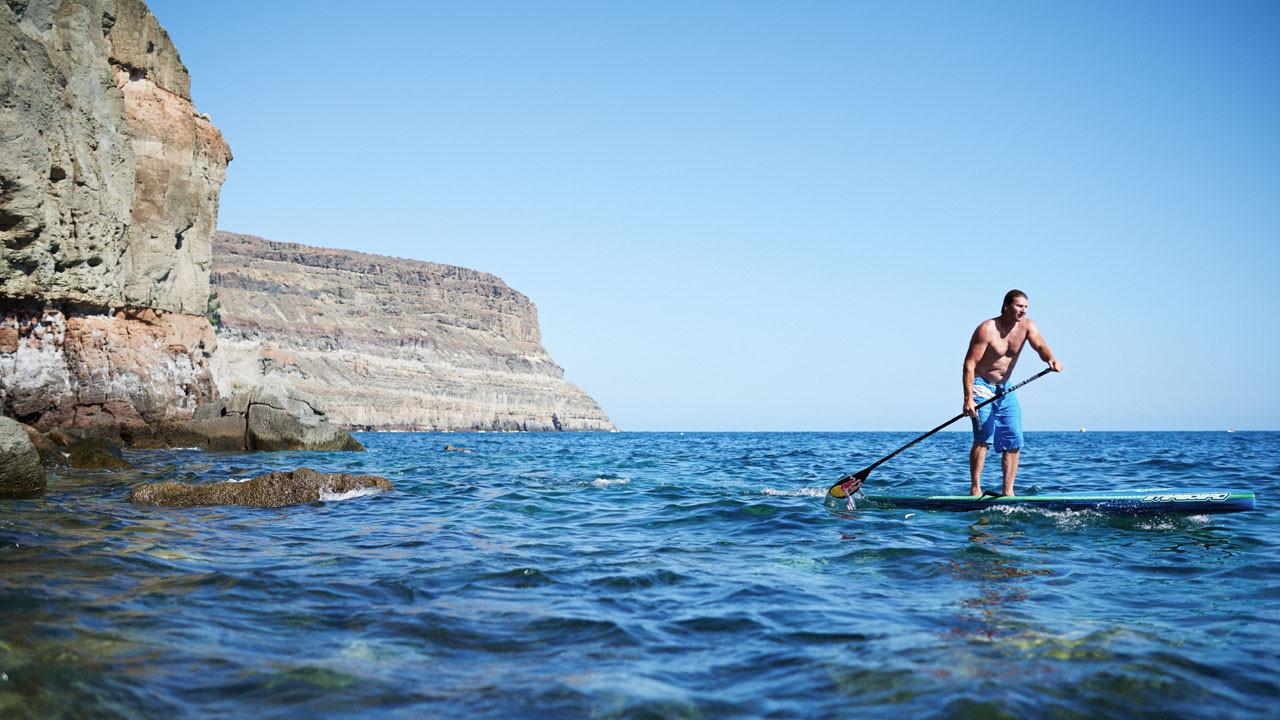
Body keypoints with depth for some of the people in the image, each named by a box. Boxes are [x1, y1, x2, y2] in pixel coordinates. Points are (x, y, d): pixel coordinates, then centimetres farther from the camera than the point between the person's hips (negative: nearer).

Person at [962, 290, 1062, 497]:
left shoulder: (1026, 326, -3)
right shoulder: (987, 329, -18)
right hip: (981, 386, -6)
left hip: (1005, 389, 6)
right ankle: (975, 489, -14)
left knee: (1013, 441, 0)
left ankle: (1008, 492, 6)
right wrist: (968, 398, -30)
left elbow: (1040, 346, -20)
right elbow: (969, 364, -20)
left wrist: (1051, 359, -45)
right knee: (984, 437, -18)